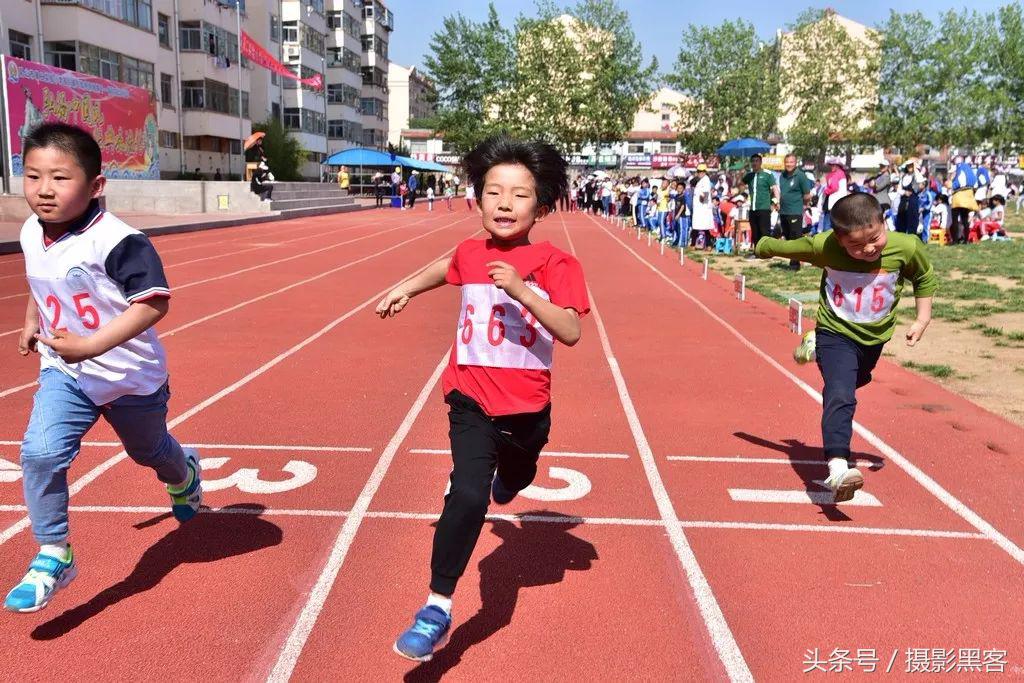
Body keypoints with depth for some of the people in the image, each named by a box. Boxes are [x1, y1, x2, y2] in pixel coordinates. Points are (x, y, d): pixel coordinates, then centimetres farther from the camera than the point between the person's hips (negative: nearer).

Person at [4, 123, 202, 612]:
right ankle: (53, 556, 1)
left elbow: (154, 302, -34)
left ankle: (184, 472, 57)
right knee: (40, 452, -15)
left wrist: (90, 345, -38)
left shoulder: (116, 240, -28)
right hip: (63, 373, 4)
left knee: (149, 450, 20)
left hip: (131, 375, -4)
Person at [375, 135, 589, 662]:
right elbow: (448, 268, 23)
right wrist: (406, 288, 31)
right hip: (472, 402, 0)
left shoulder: (554, 264, -14)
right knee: (468, 496, -19)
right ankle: (437, 607, -6)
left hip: (528, 408, 0)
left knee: (516, 478, 28)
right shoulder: (470, 254, -3)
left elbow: (571, 332, -26)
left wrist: (521, 290, -35)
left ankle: (507, 474, 68)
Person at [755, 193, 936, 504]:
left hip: (875, 337, 4)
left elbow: (925, 278, 1)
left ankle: (815, 345, 58)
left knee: (854, 380, 32)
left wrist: (922, 318, -1)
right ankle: (838, 467, -32)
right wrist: (764, 246, 11)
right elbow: (786, 246, -6)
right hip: (836, 333, -4)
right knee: (840, 396, -24)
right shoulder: (823, 246, -26)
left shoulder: (907, 248, -22)